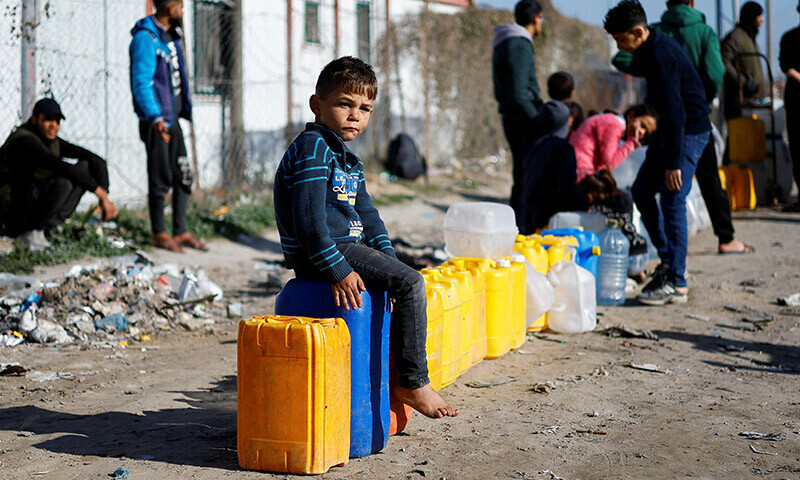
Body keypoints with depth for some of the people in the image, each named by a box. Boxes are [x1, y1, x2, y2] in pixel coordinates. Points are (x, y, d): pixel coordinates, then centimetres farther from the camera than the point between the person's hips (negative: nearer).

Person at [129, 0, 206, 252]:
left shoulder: (170, 35, 13)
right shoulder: (145, 38, -16)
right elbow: (141, 82, -23)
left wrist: (185, 107, 25)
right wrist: (155, 117, -32)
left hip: (172, 118, 9)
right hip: (156, 121, -9)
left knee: (183, 175, 10)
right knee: (161, 179, -1)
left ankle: (181, 232, 18)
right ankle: (159, 234, 11)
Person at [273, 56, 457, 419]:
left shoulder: (349, 161, 20)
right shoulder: (312, 149, -13)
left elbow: (366, 215, 21)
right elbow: (308, 217, -22)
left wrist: (388, 257, 7)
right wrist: (336, 270, -24)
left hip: (347, 247, 11)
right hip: (317, 253, -11)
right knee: (411, 283, -17)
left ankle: (401, 378, 18)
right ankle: (413, 383, -11)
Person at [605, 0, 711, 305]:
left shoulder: (660, 56, -23)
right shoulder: (653, 49, 8)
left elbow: (674, 110, -26)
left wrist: (673, 163, -27)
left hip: (689, 131, -10)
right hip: (670, 128, 10)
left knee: (672, 202, -10)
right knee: (641, 191, 11)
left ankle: (676, 284, -5)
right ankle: (669, 261, 19)